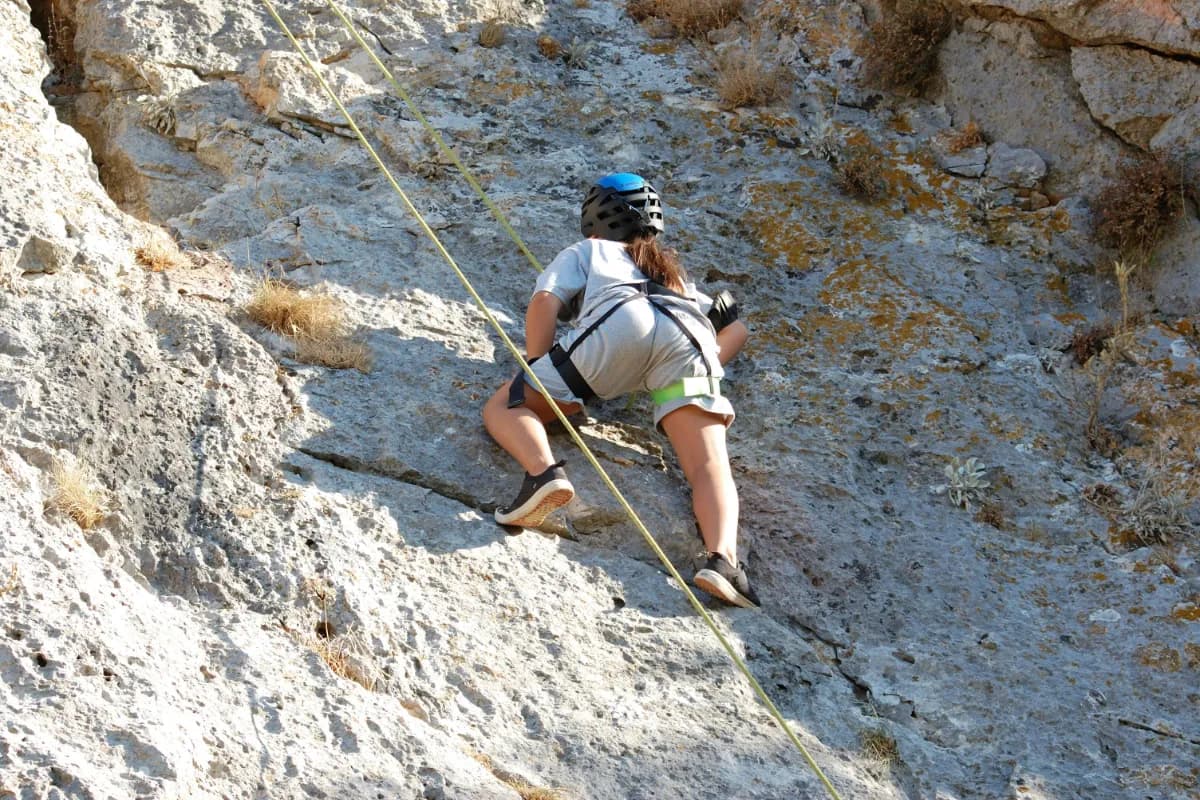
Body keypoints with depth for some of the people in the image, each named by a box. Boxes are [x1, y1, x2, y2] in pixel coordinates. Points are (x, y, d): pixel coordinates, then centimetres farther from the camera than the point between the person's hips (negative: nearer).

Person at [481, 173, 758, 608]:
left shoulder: (584, 252, 34)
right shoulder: (676, 274, 46)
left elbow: (545, 301, 14)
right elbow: (736, 328, 39)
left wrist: (535, 384, 14)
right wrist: (702, 376, 31)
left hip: (620, 321, -3)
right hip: (690, 340, 3)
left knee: (502, 408, 7)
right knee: (710, 469, -8)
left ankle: (543, 471, -24)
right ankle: (723, 558, -38)